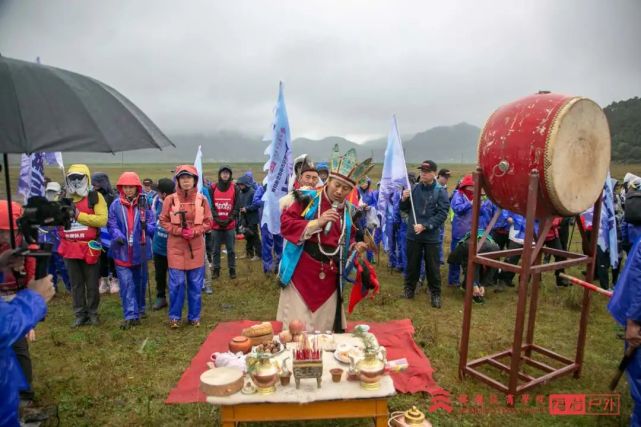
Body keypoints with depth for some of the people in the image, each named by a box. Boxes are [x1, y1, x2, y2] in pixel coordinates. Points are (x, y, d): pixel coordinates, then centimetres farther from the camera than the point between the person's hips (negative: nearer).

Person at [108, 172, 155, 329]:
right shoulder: (116, 205, -1)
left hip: (140, 250, 1)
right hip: (122, 251, -1)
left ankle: (139, 310, 35)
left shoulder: (144, 203, -2)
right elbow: (112, 224, -3)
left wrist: (146, 227, -25)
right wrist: (117, 235, -23)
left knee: (139, 281, 16)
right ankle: (131, 315, -2)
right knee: (126, 283, -5)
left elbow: (152, 224, -2)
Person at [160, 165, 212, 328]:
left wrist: (194, 231, -13)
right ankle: (174, 316, 19)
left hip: (196, 246, 1)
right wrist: (179, 231, -13)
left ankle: (194, 316, 23)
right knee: (176, 283, 1)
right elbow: (164, 221, 1)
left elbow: (208, 222, 3)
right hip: (176, 246, -1)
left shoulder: (201, 199, -1)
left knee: (195, 283, 8)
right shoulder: (170, 199, -4)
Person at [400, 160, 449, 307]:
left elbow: (442, 214, -12)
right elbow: (404, 209, 9)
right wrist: (404, 199, -13)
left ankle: (435, 293, 22)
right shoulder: (414, 188, 1)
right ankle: (409, 287, 33)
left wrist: (425, 226, -19)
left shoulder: (440, 192, -7)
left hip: (431, 236, -2)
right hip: (413, 234, 2)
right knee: (412, 263, 15)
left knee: (432, 266, 8)